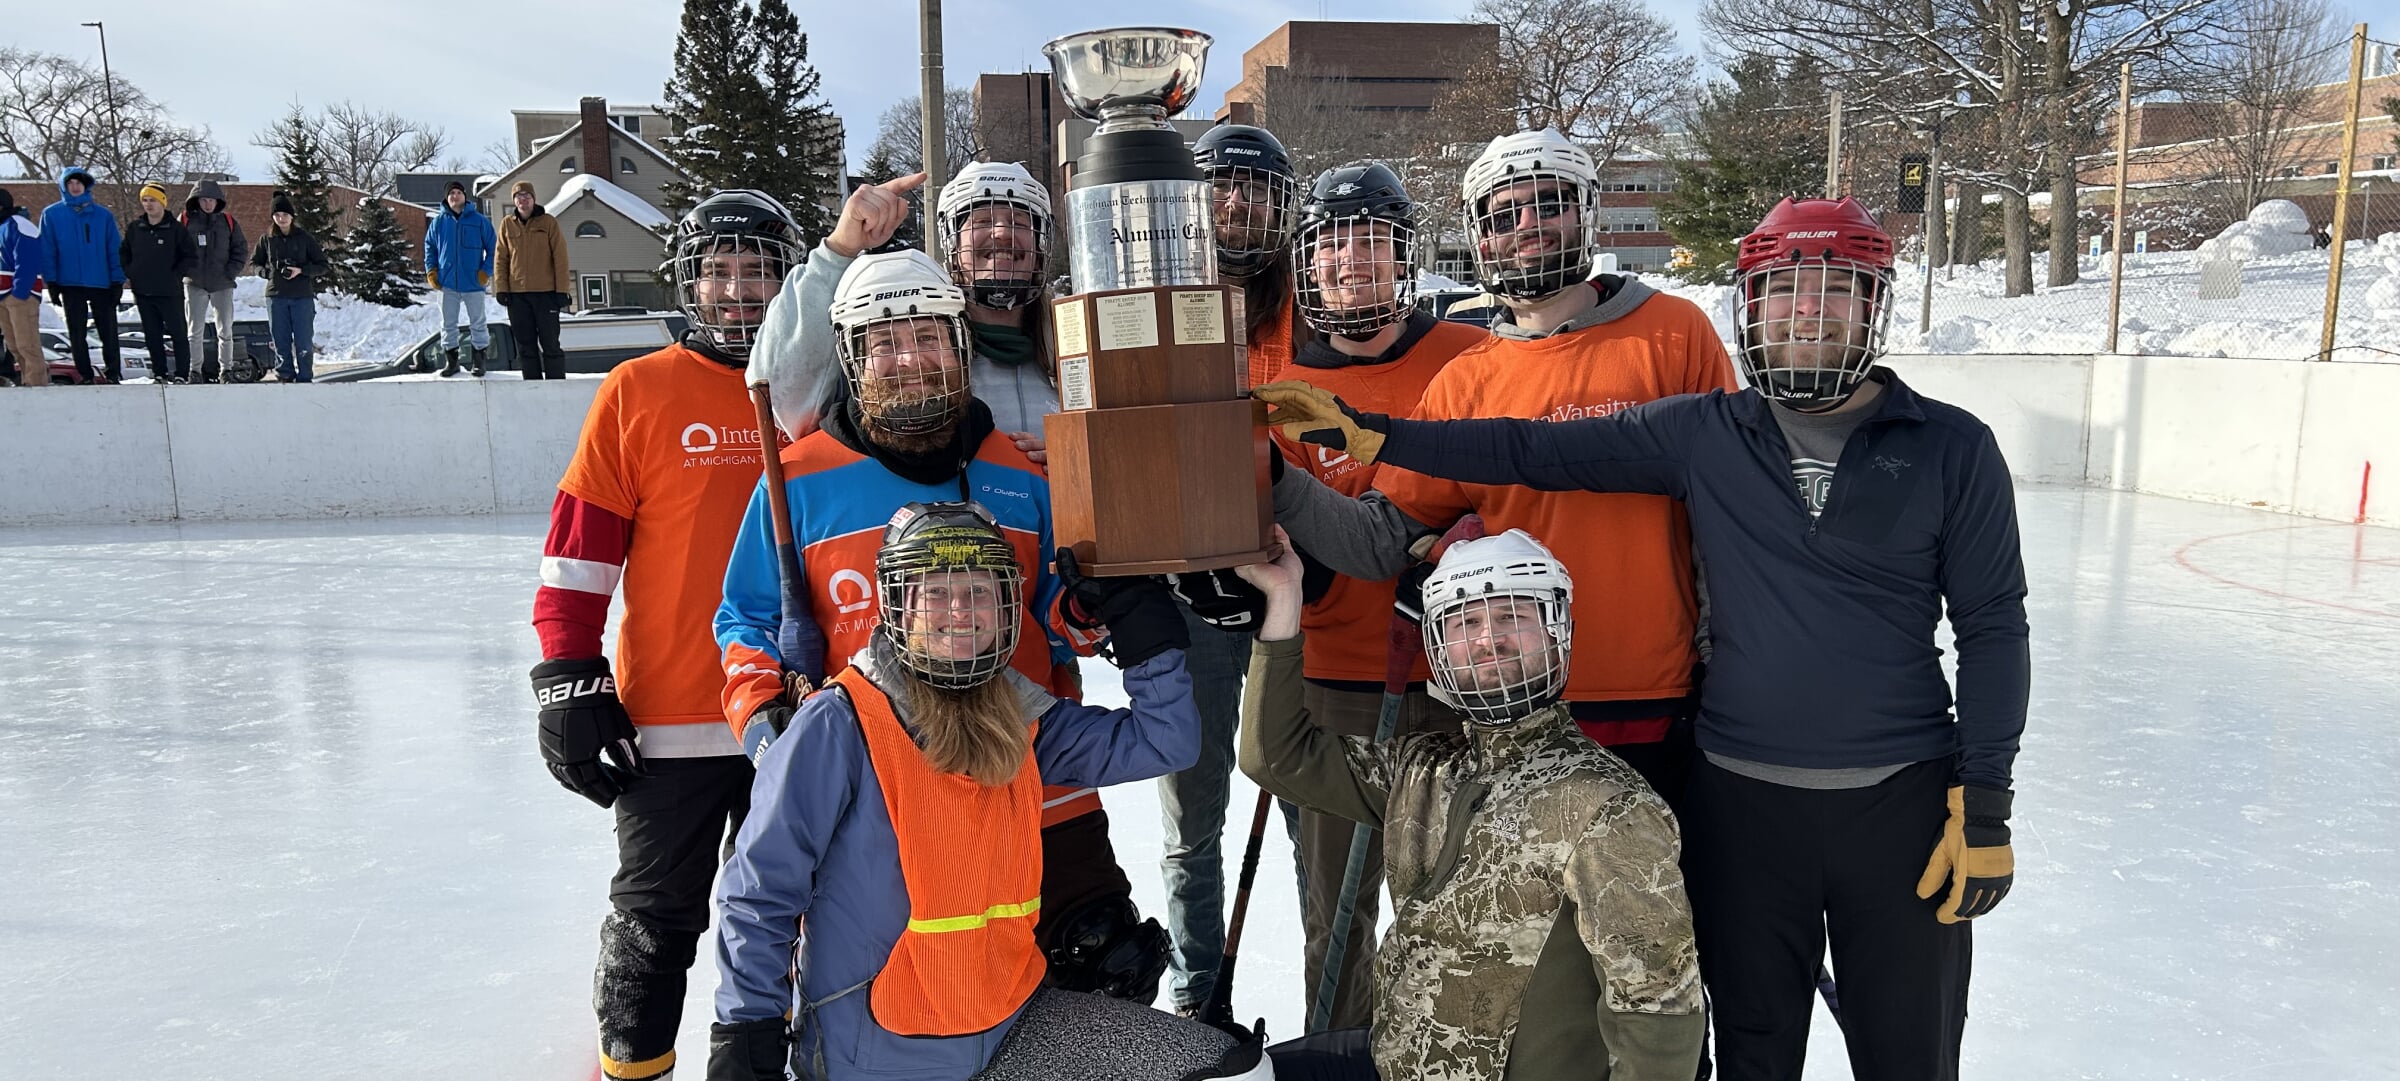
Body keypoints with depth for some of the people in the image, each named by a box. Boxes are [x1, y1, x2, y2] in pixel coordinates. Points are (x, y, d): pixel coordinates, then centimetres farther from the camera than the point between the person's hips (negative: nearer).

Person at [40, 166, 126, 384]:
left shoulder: (103, 215, 4)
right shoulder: (52, 214, 4)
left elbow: (114, 249, 3)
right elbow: (47, 251, 3)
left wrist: (118, 281, -4)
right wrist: (52, 282, -3)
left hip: (101, 283, 0)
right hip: (70, 284, 1)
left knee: (109, 333, 1)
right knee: (76, 335, 5)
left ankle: (113, 374, 8)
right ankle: (85, 376, 11)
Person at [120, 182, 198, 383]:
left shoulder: (176, 229, -3)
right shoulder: (134, 228, 9)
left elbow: (192, 258, -3)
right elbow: (123, 254, 21)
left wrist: (176, 275, -9)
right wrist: (130, 274, 8)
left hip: (169, 292, -4)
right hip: (143, 293, 5)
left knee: (177, 334, -2)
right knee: (152, 336, 8)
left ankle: (181, 374, 2)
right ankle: (159, 373, 14)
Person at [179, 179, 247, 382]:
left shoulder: (228, 222, 6)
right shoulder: (186, 220, 2)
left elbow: (241, 249, 6)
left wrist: (231, 272, -5)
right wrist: (186, 270, -8)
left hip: (223, 284, 1)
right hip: (195, 284, -1)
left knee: (225, 329, 6)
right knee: (195, 330, 0)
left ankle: (225, 369, 14)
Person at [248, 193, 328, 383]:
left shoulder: (304, 238, 0)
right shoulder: (267, 239, 7)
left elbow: (323, 265, 2)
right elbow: (255, 262, 19)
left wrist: (301, 270, -12)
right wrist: (267, 271, -1)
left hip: (302, 296, -2)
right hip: (276, 296, 2)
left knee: (304, 341, -2)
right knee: (280, 339, 5)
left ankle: (305, 378, 5)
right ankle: (285, 376, 12)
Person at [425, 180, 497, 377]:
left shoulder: (479, 220, -1)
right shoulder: (438, 222, 5)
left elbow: (492, 247, 2)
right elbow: (429, 247, 15)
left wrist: (486, 271, -6)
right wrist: (431, 271, 4)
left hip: (473, 283, -2)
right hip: (447, 283, 2)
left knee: (478, 323, 4)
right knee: (448, 324, 7)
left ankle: (478, 361, 13)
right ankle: (450, 361, 16)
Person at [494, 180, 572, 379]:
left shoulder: (548, 222, 0)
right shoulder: (507, 224, 7)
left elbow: (560, 257, -2)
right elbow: (500, 259, 8)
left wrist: (562, 289, -8)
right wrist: (502, 289, 0)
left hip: (545, 292, -3)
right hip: (517, 294, 3)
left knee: (550, 342, 0)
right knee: (525, 344, 7)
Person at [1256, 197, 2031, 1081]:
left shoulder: (1952, 447, -2)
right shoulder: (1704, 434, -1)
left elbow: (1991, 625, 0)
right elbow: (1540, 452, -4)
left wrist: (1984, 801, -5)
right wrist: (1364, 434, -10)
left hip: (1903, 800, 0)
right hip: (1740, 798, 1)